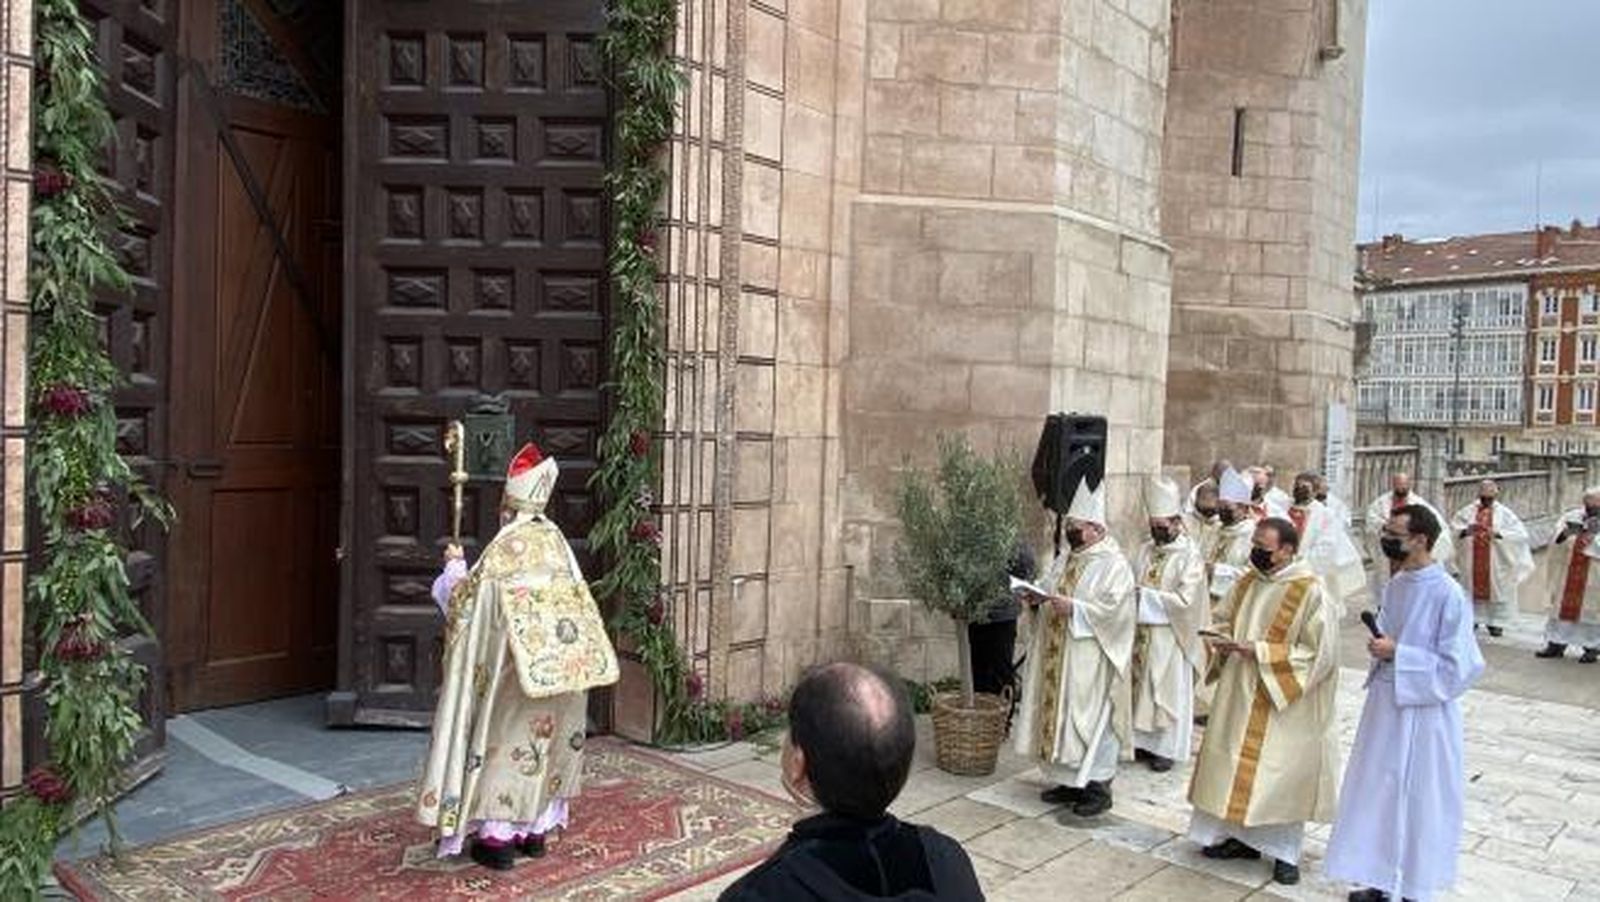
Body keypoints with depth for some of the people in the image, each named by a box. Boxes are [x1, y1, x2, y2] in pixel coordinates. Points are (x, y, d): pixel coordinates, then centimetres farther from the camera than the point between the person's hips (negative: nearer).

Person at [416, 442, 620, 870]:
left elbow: (465, 596, -4)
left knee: (507, 739, 4)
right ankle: (535, 828, 24)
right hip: (558, 665, 6)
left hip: (515, 662, -6)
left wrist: (454, 564, 12)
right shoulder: (555, 539, 5)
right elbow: (575, 597, 11)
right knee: (544, 739, 15)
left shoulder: (506, 545, -12)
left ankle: (499, 834, 8)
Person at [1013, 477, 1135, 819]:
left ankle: (1098, 787, 8)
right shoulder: (1064, 559, 14)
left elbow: (1114, 609, -18)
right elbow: (1046, 589, 21)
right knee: (1058, 714, 11)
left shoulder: (1114, 565, -10)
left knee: (1090, 719, -3)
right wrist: (1036, 598, -1)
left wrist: (1074, 608, -25)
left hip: (1089, 660, -8)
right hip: (1057, 656, 8)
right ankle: (1070, 781, 23)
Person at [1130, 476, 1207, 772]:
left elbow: (1185, 600, -19)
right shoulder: (1146, 549, 6)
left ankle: (1167, 748, 15)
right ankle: (1144, 741, 23)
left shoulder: (1190, 555, -12)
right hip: (1142, 633, 6)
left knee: (1169, 689, 4)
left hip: (1170, 636, -6)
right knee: (1141, 687, 11)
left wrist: (1145, 596, -19)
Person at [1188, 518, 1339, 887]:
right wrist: (1224, 641, -5)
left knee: (1280, 772, 3)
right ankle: (1241, 835, 28)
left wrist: (1260, 652, -22)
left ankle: (1285, 851, 19)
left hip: (1282, 703, -6)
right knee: (1237, 766, 13)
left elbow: (1319, 653, -18)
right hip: (1240, 694, 7)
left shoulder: (1310, 592, -16)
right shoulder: (1248, 582, 4)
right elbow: (1224, 619, 17)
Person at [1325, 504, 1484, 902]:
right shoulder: (1396, 584, 4)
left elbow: (1458, 665, -18)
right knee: (1381, 793, 14)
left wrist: (1396, 653, -20)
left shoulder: (1448, 594, -18)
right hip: (1386, 704, 7)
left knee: (1418, 800, 7)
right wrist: (1379, 647, -4)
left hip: (1423, 711, -7)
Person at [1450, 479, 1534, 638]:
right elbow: (1454, 525, 2)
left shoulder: (1504, 513, -3)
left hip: (1496, 561, -1)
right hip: (1472, 561, 2)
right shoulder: (1468, 510, 2)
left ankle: (1496, 622, 16)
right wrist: (1465, 531, -19)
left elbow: (1520, 534, -8)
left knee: (1496, 589, 5)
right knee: (1473, 588, 10)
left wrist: (1498, 534, -21)